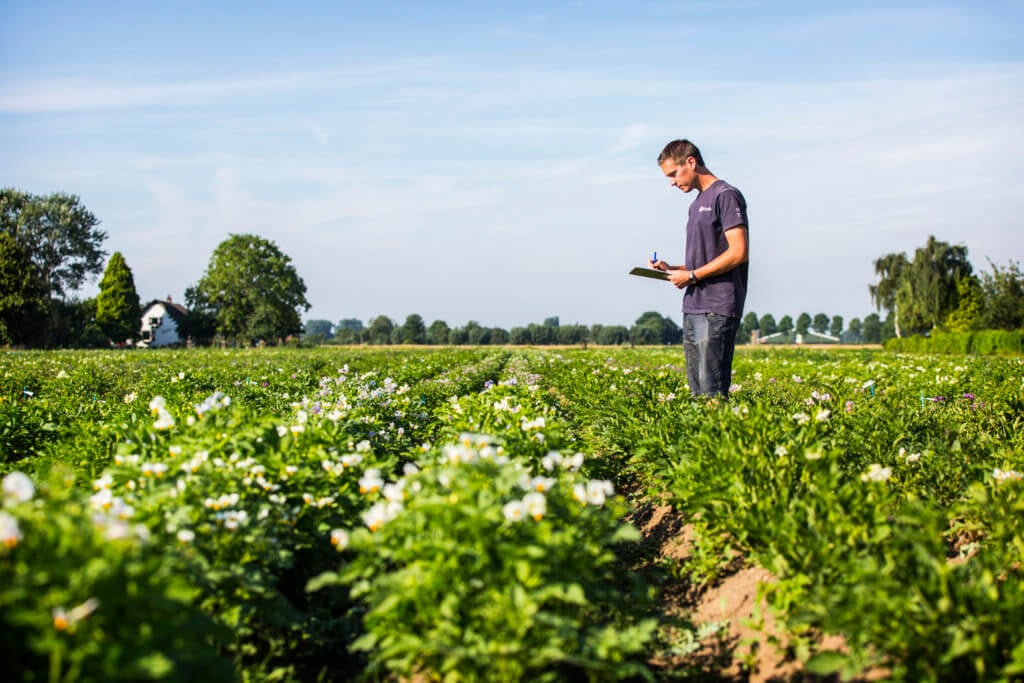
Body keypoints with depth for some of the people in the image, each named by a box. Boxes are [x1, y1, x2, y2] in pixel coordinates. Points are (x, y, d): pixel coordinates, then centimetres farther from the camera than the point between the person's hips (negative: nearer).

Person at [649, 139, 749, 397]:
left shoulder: (726, 196, -7)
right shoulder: (697, 203, 21)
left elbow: (738, 252, -15)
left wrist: (692, 275, -11)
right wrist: (672, 269, 8)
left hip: (718, 309, -9)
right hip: (692, 308, 9)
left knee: (712, 391, -12)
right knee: (696, 392, 7)